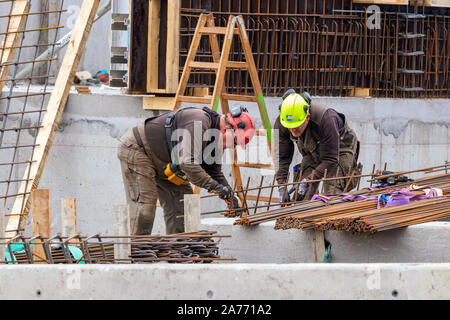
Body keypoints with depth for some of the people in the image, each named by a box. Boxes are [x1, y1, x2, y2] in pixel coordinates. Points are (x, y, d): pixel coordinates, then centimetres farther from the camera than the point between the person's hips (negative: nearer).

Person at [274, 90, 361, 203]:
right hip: (312, 152, 5)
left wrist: (306, 181, -40)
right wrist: (282, 187, -27)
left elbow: (330, 160, -35)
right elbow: (282, 158, -15)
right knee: (300, 198, -10)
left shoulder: (326, 119, -41)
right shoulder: (280, 124, -26)